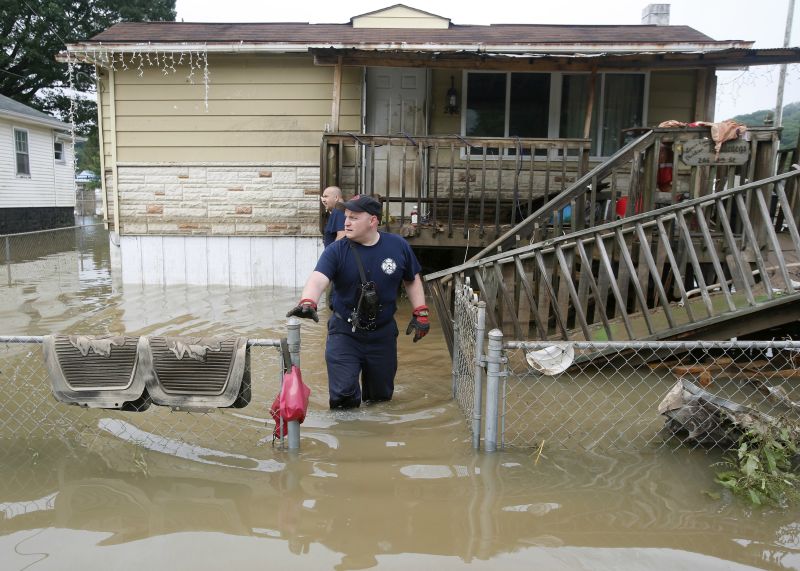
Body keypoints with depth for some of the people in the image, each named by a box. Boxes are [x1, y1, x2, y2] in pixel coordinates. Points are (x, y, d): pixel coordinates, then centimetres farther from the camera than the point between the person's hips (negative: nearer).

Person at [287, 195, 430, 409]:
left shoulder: (398, 246, -5)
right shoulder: (336, 251, -13)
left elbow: (412, 280, 9)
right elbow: (318, 279, -29)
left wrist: (420, 313, 3)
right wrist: (307, 302, -50)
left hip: (383, 334, 2)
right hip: (345, 333, -2)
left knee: (381, 395, 15)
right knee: (343, 395, -8)